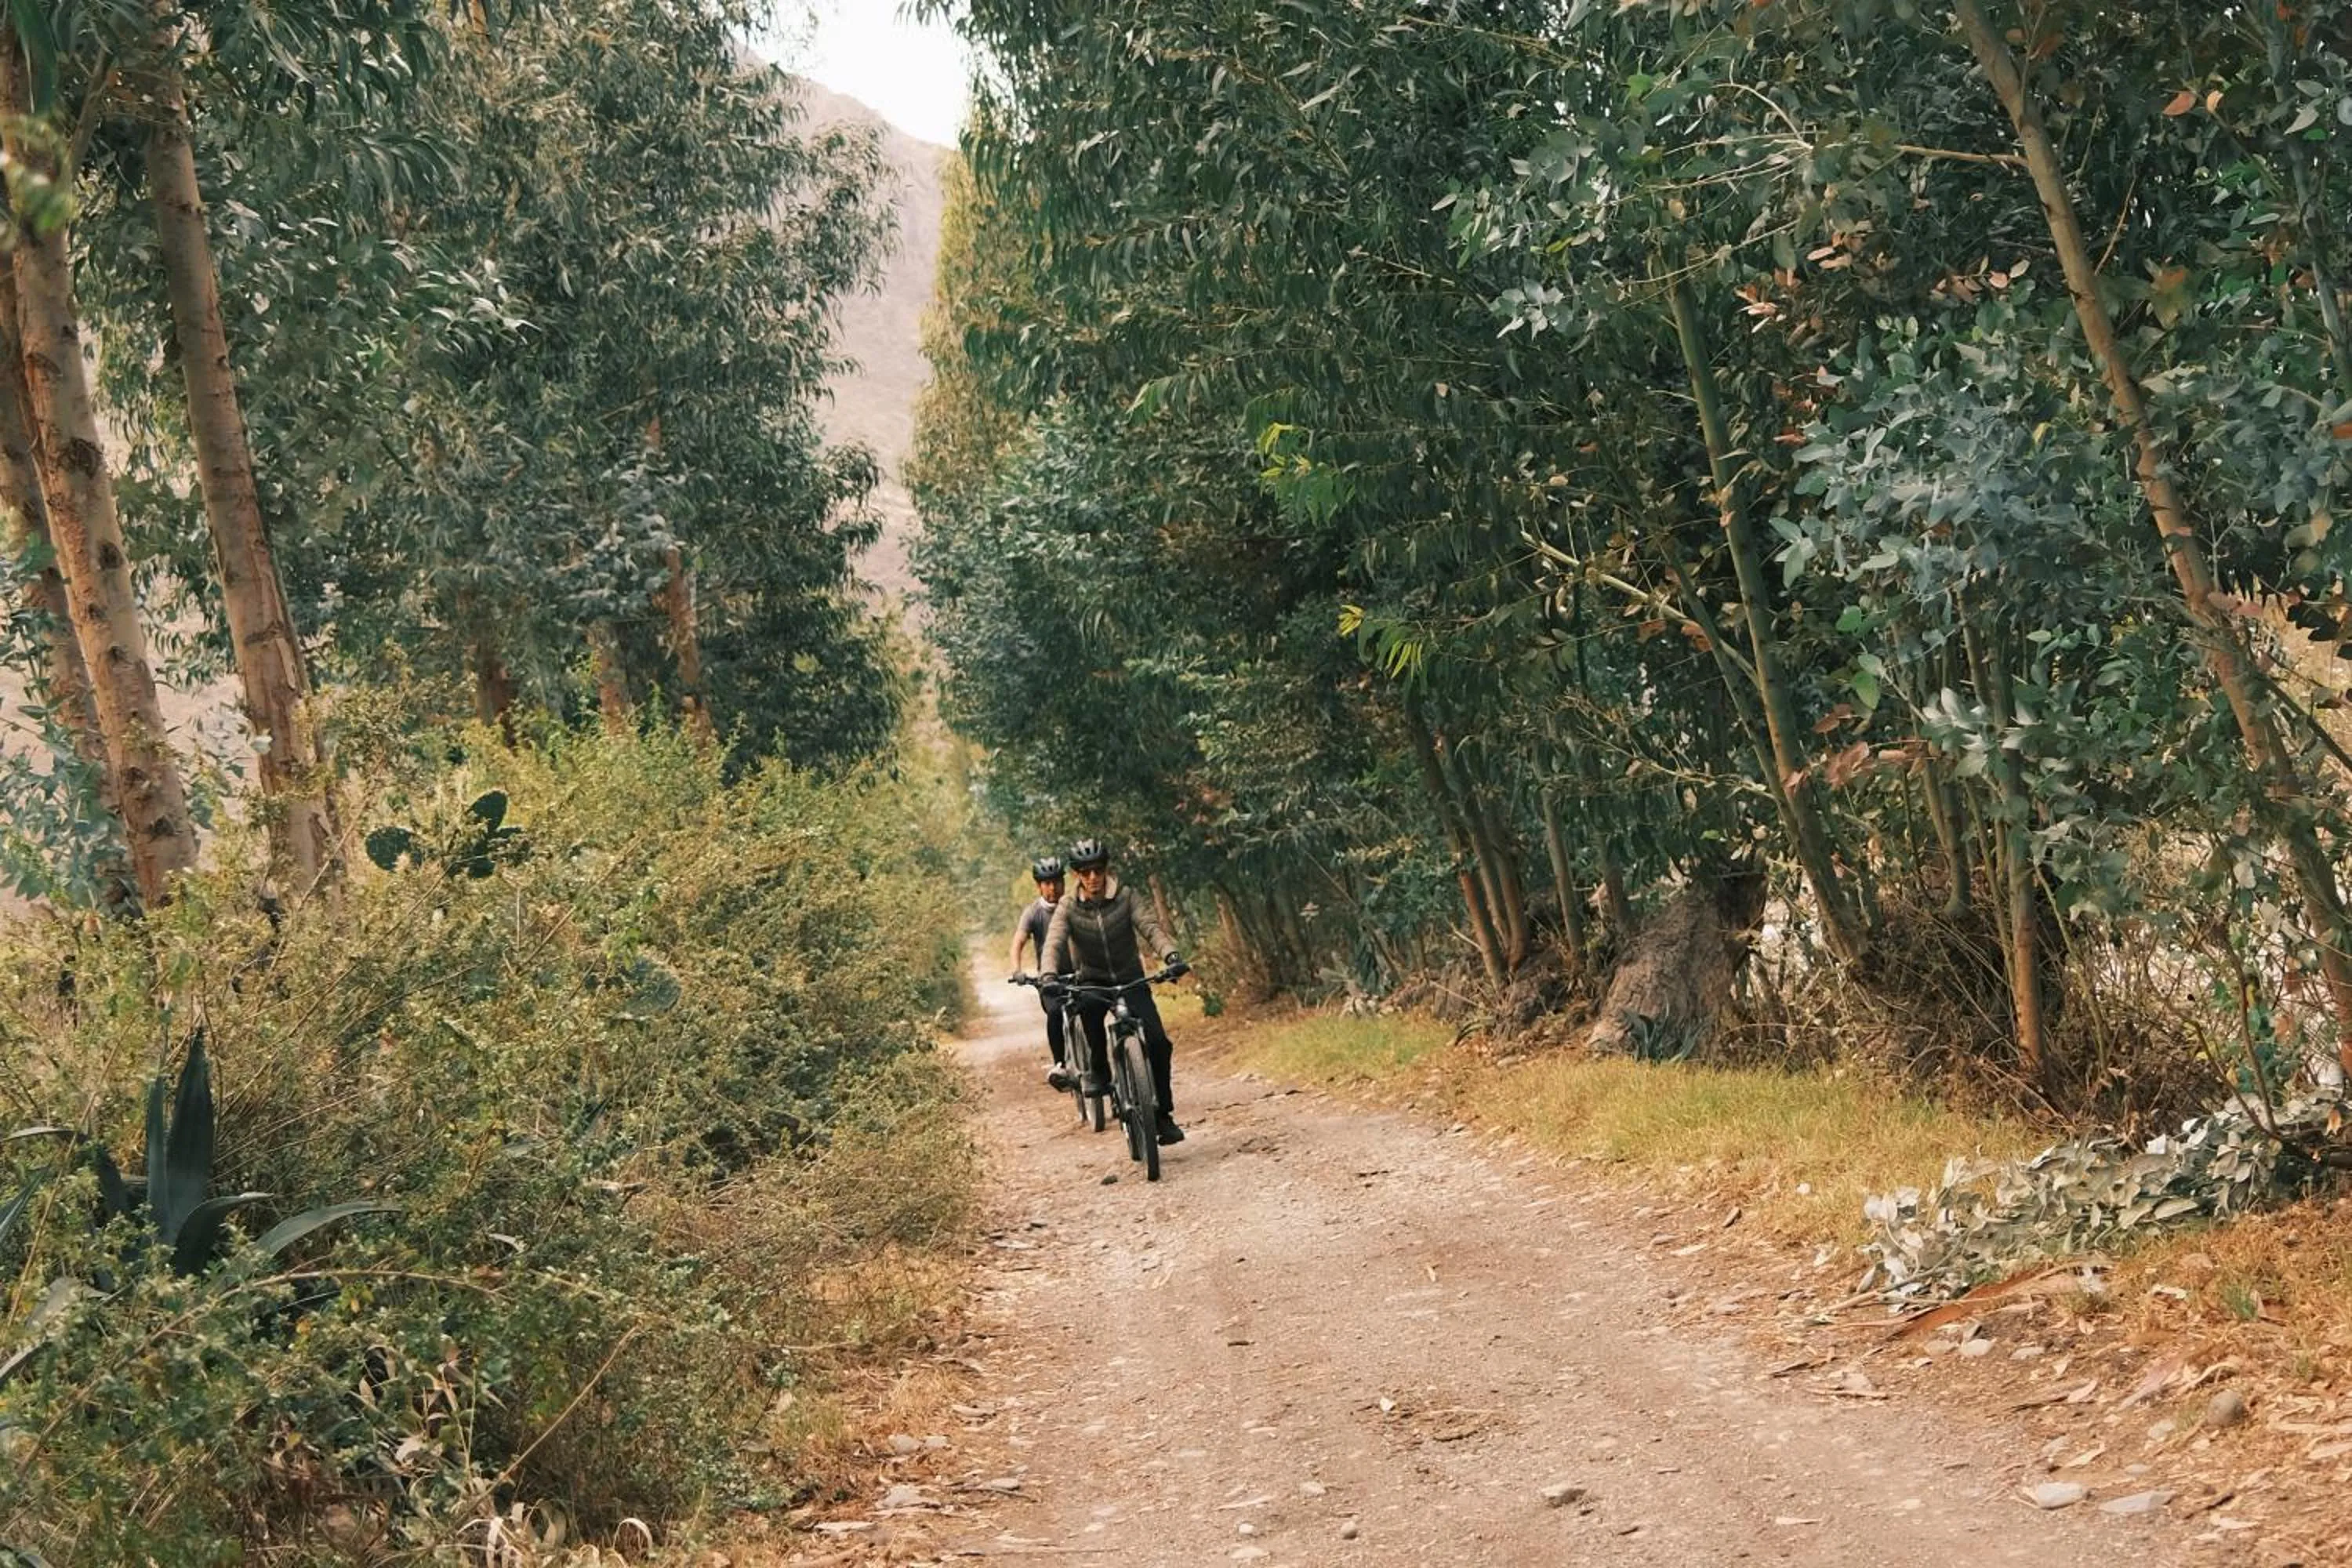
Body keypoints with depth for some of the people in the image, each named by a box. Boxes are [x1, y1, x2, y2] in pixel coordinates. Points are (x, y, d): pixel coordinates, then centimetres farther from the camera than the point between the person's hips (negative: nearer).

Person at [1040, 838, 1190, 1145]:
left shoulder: (1126, 897, -7)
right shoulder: (1068, 907, -7)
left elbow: (1150, 927, -20)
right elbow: (1054, 943, -21)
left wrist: (1171, 955, -40)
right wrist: (1049, 976, -41)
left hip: (1131, 980, 1)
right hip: (1092, 981, -1)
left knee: (1158, 1043, -17)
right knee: (1089, 1005, -38)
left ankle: (1163, 1115, 0)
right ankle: (1098, 1070, -16)